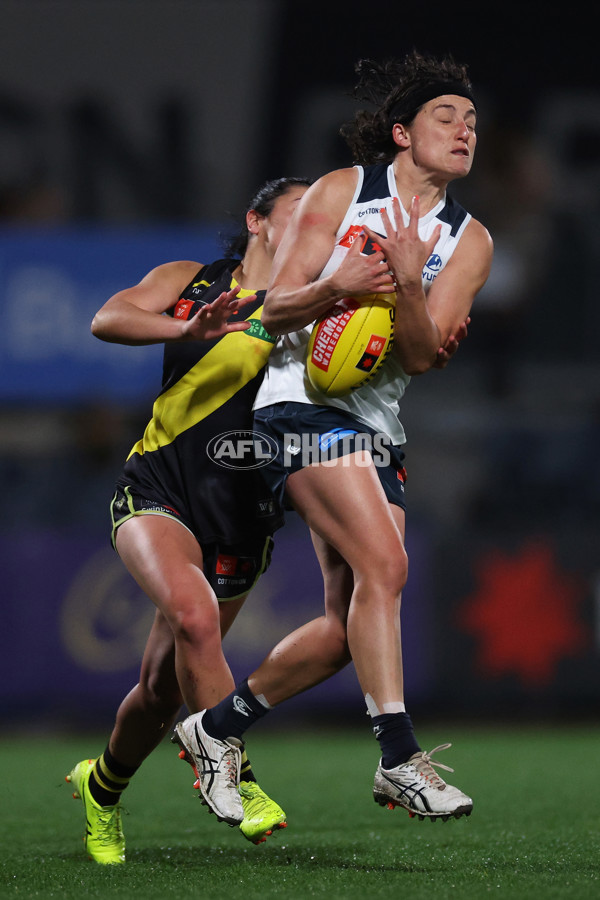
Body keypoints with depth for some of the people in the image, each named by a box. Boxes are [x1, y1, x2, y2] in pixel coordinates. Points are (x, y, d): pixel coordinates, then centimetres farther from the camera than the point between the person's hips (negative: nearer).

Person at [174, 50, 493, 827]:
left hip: (379, 425, 6)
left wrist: (409, 284, -20)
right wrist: (332, 286, -22)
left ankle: (217, 727, 20)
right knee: (384, 565, -23)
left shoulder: (469, 242, 8)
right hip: (305, 402, -6)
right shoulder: (340, 192, -1)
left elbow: (420, 356, -2)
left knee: (348, 626, 3)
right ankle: (400, 759, -24)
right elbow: (273, 309, -3)